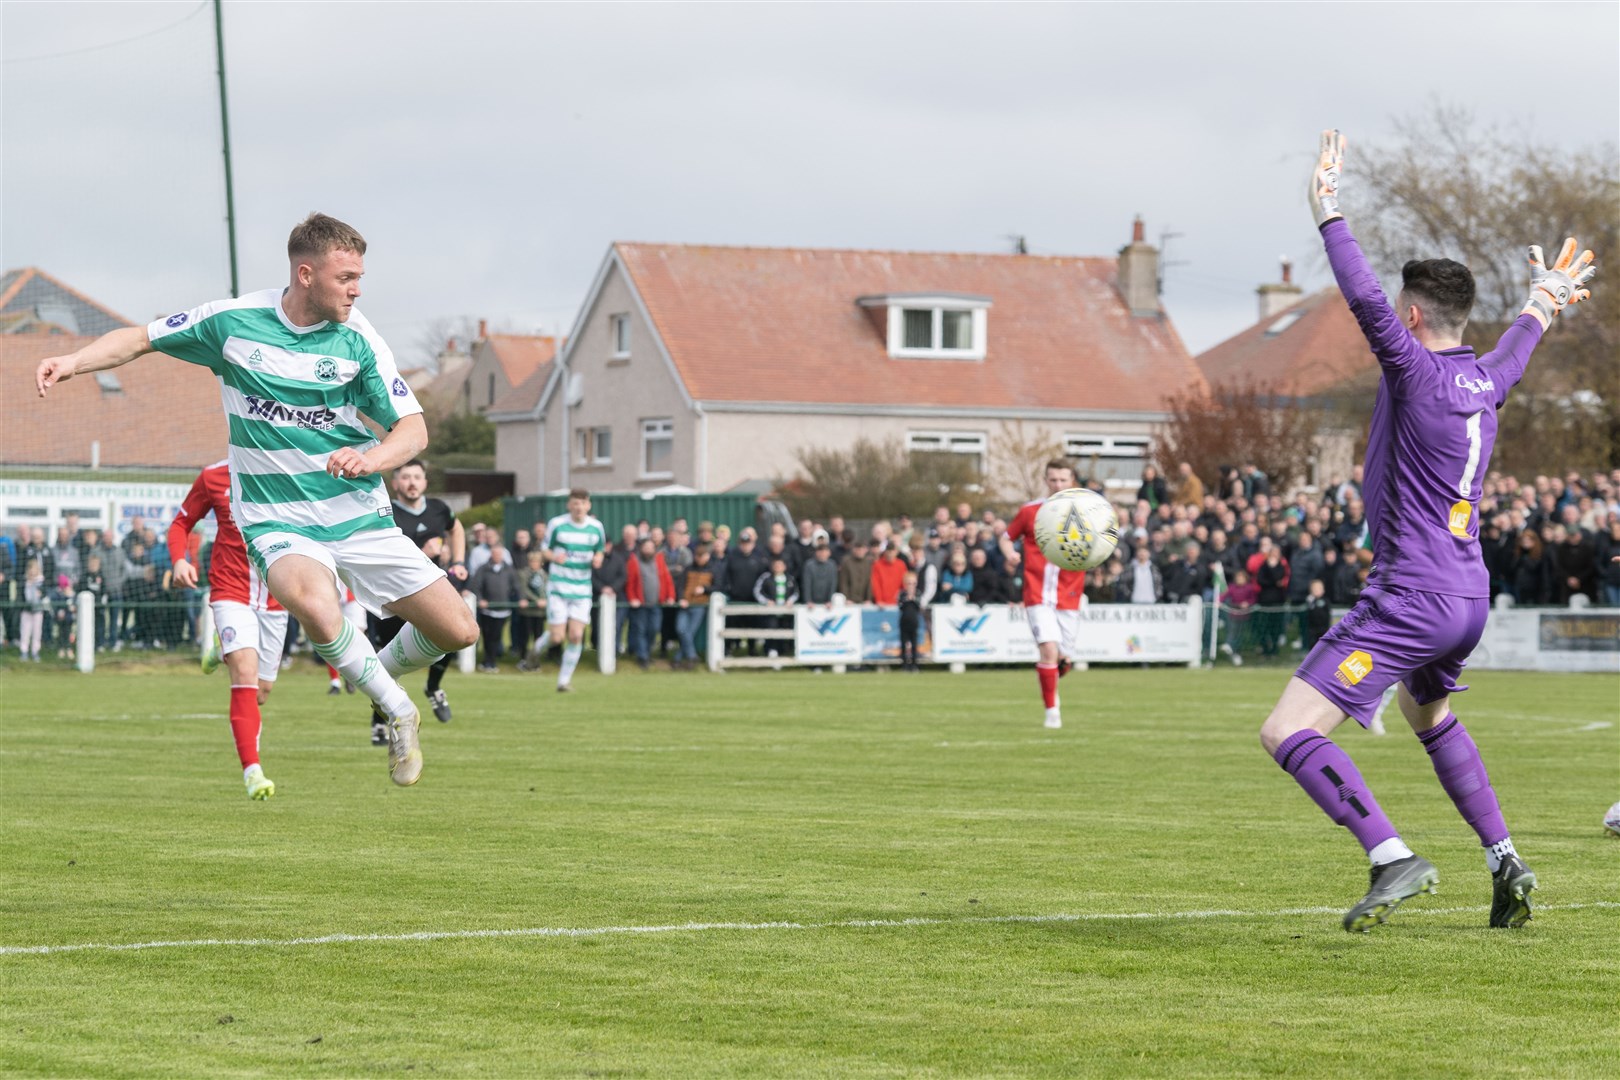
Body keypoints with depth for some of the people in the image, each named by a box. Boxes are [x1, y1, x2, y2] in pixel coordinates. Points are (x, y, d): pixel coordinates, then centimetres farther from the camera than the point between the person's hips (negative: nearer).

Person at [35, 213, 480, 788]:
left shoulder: (357, 340, -5)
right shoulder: (232, 320, -6)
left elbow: (413, 429, -6)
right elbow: (139, 339, 7)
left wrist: (369, 458, -27)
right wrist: (71, 362, -9)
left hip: (362, 517, 2)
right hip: (278, 523, -2)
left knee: (458, 630, -3)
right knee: (315, 606, -37)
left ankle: (384, 671, 30)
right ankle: (398, 711, -15)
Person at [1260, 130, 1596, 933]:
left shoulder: (1416, 373, -14)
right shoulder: (1483, 380, 10)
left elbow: (1365, 301, -26)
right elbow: (1511, 356, 34)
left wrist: (1327, 215, -18)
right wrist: (1540, 308, 53)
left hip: (1410, 597, -9)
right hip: (1468, 596, 9)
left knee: (1287, 733, -14)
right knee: (1429, 715, 37)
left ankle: (1393, 859, -27)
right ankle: (1505, 862, 29)